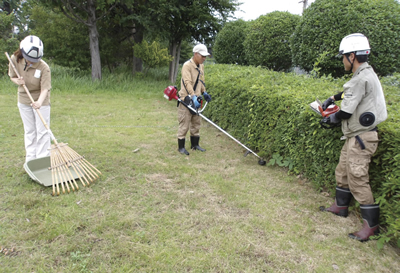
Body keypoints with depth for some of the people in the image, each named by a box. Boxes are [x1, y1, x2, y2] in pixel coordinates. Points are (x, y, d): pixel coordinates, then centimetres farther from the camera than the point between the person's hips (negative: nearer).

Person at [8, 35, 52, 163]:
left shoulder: (44, 67, -25)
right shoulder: (15, 59, -13)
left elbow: (45, 89, -27)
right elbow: (12, 76, 4)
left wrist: (39, 102, -46)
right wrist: (18, 81, -20)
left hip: (40, 101, -4)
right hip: (23, 100, 4)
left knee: (42, 131, 0)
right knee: (29, 131, 14)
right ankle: (30, 159, 25)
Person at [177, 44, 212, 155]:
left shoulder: (201, 66, 11)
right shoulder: (187, 65, -16)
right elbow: (187, 83, -26)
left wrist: (204, 93, 10)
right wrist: (193, 97, -35)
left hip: (196, 100, 8)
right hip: (186, 99, -8)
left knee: (196, 123, 14)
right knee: (184, 124, -2)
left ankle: (195, 145, 27)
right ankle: (181, 147, 10)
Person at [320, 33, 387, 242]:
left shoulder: (361, 78, -22)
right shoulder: (366, 74, 11)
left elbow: (346, 111, -21)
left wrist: (334, 118, -1)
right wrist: (332, 98, 29)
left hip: (361, 138, -10)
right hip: (355, 136, 10)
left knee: (357, 180, -4)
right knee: (342, 172, 20)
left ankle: (371, 225, 8)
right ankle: (340, 206, 37)